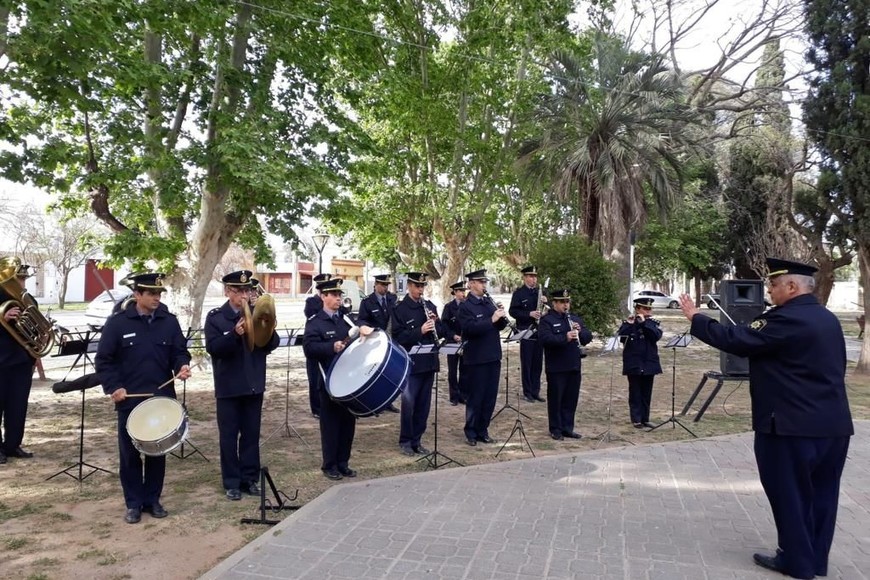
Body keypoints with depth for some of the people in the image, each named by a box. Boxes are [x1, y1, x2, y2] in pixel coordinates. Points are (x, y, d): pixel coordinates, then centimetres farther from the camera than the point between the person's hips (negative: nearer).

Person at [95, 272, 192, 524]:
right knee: (130, 454, 8)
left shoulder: (170, 322, 1)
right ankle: (133, 503, 21)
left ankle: (153, 499, 26)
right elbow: (103, 360, -3)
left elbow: (180, 352, 5)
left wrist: (182, 366, -16)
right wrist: (113, 387, -12)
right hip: (129, 400, -2)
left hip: (162, 399, 2)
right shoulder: (117, 323, -6)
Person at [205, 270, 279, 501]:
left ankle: (250, 478, 22)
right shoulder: (215, 317, -5)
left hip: (254, 385, 3)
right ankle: (232, 483, 15)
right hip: (228, 387, -3)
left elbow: (272, 345, 1)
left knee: (251, 434, 11)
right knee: (229, 436, 5)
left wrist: (269, 331, -21)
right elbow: (213, 348, -16)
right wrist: (235, 334, -31)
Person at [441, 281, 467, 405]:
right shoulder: (449, 306, -1)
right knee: (452, 370, 3)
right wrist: (453, 335, -18)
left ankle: (462, 395, 16)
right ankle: (454, 396, 11)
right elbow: (444, 325, -6)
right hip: (452, 342, -2)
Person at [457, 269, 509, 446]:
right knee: (475, 397, 3)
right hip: (476, 359, -6)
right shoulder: (465, 306, -10)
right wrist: (491, 319, -27)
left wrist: (501, 317, -7)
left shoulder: (489, 302, 11)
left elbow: (500, 326, 13)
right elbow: (471, 328, -24)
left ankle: (482, 430, 23)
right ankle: (471, 432, 16)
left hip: (493, 357, 7)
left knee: (490, 396, 11)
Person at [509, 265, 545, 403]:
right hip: (526, 333, -5)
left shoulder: (539, 292, 12)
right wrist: (529, 314, -22)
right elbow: (512, 311, -12)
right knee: (526, 364, 2)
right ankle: (527, 392, 11)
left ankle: (536, 391, 18)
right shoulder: (519, 293, -5)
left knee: (538, 364, 9)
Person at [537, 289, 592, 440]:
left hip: (574, 367, 6)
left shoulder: (576, 319, 14)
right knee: (555, 399, 4)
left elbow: (588, 337, 9)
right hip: (556, 368, -5)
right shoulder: (546, 320, -5)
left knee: (571, 399, 11)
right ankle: (556, 429, 16)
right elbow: (545, 339, -20)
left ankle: (567, 428, 23)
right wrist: (565, 338, -32)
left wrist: (580, 331, -12)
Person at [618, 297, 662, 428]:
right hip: (634, 364, -3)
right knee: (635, 393, 3)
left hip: (649, 364, 3)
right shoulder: (627, 323, -1)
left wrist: (644, 322, -19)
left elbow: (657, 336, -14)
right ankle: (636, 419, 10)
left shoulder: (653, 323, 5)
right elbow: (621, 337, -16)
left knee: (647, 393, 9)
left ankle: (645, 419, 18)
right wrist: (629, 323, -26)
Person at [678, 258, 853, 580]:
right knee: (821, 493, 15)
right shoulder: (828, 319, 11)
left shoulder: (786, 319, -18)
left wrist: (696, 318, -8)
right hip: (834, 423, 9)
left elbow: (736, 340, -19)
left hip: (793, 424, -9)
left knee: (790, 494, 5)